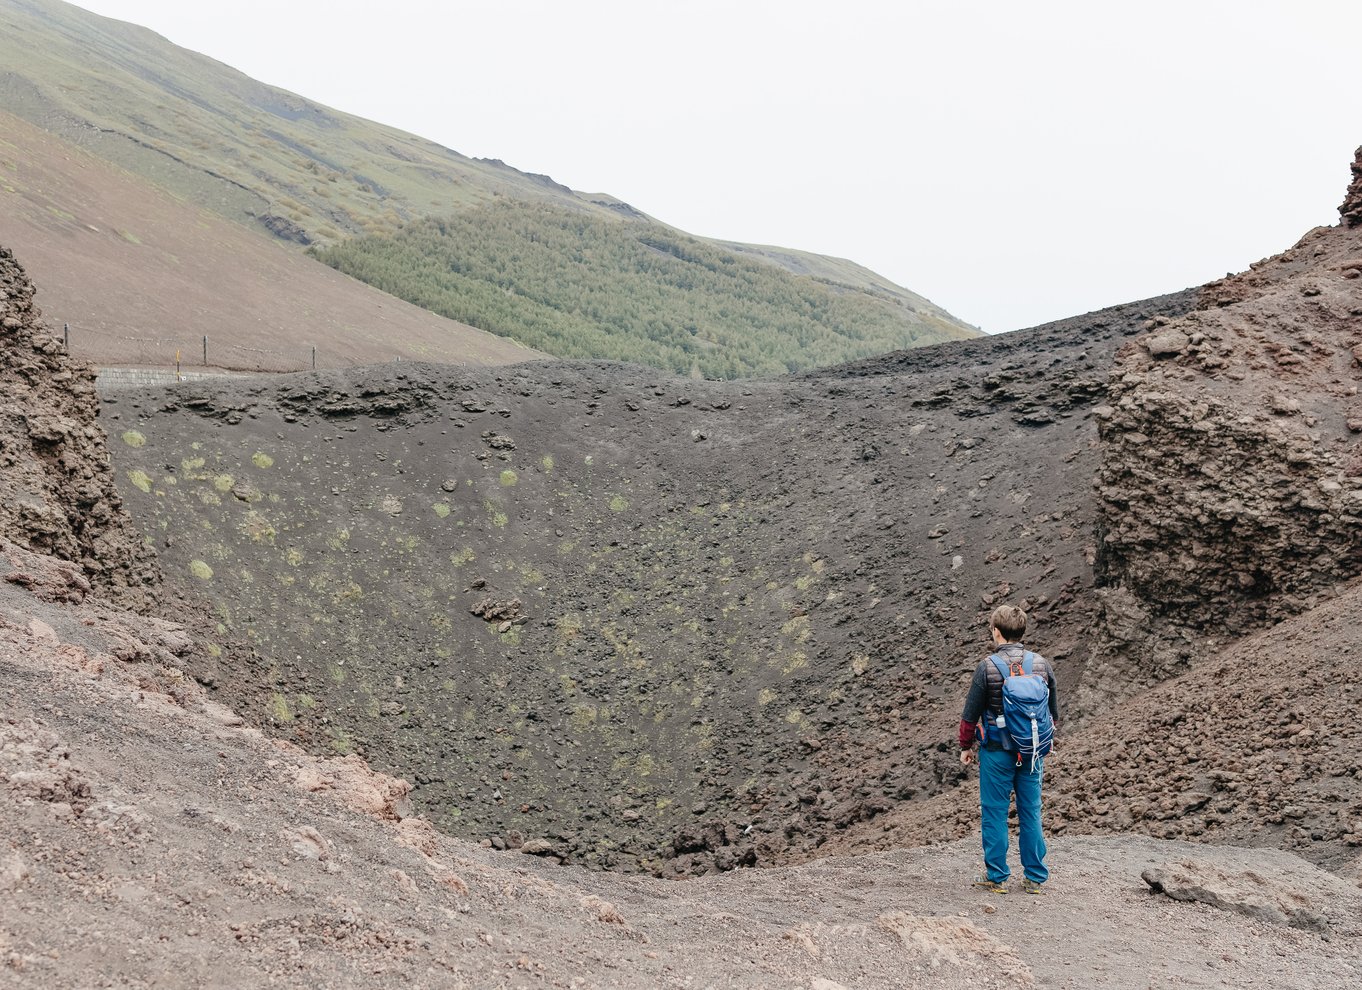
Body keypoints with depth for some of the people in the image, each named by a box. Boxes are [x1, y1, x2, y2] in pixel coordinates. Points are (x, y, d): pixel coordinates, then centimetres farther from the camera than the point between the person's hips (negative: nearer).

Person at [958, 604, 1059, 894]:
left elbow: (971, 713, -7)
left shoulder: (987, 667, -12)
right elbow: (1054, 712, 10)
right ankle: (1036, 878, 16)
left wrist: (965, 746, 7)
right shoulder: (1042, 665, 0)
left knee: (994, 813, 5)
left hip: (997, 751, -4)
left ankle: (996, 877, 11)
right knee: (1031, 813, 11)